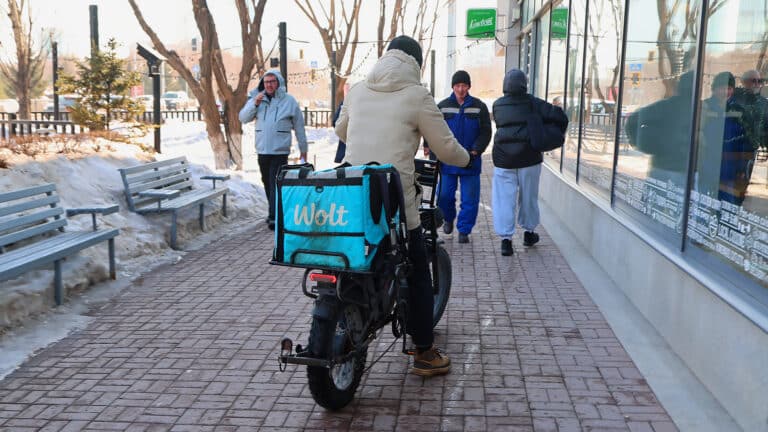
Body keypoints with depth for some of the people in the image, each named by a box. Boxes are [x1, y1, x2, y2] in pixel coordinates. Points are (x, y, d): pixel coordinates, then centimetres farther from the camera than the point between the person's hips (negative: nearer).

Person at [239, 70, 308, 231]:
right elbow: (243, 118, 3)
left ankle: (274, 217, -13)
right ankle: (274, 213, 26)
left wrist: (303, 149, 7)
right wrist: (255, 103, -12)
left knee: (276, 184, -11)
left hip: (280, 151, -4)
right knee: (267, 183, 12)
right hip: (262, 150, 4)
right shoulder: (256, 98, 9)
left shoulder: (289, 101, 0)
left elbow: (299, 127, 5)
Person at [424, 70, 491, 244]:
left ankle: (464, 230, 13)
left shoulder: (479, 107, 2)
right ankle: (448, 219, 34)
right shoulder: (443, 106, 3)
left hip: (470, 162, -1)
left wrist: (475, 151, -11)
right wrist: (428, 146, -9)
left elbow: (486, 132, 2)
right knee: (444, 195, 7)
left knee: (469, 198, 1)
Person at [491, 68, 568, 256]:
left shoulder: (497, 105, 3)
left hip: (503, 158, 1)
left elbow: (499, 125, 10)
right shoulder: (533, 103, -3)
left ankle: (506, 239, -2)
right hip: (528, 157, -1)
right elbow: (559, 117, -7)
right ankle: (529, 232, 28)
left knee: (504, 198, 2)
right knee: (528, 196, 15)